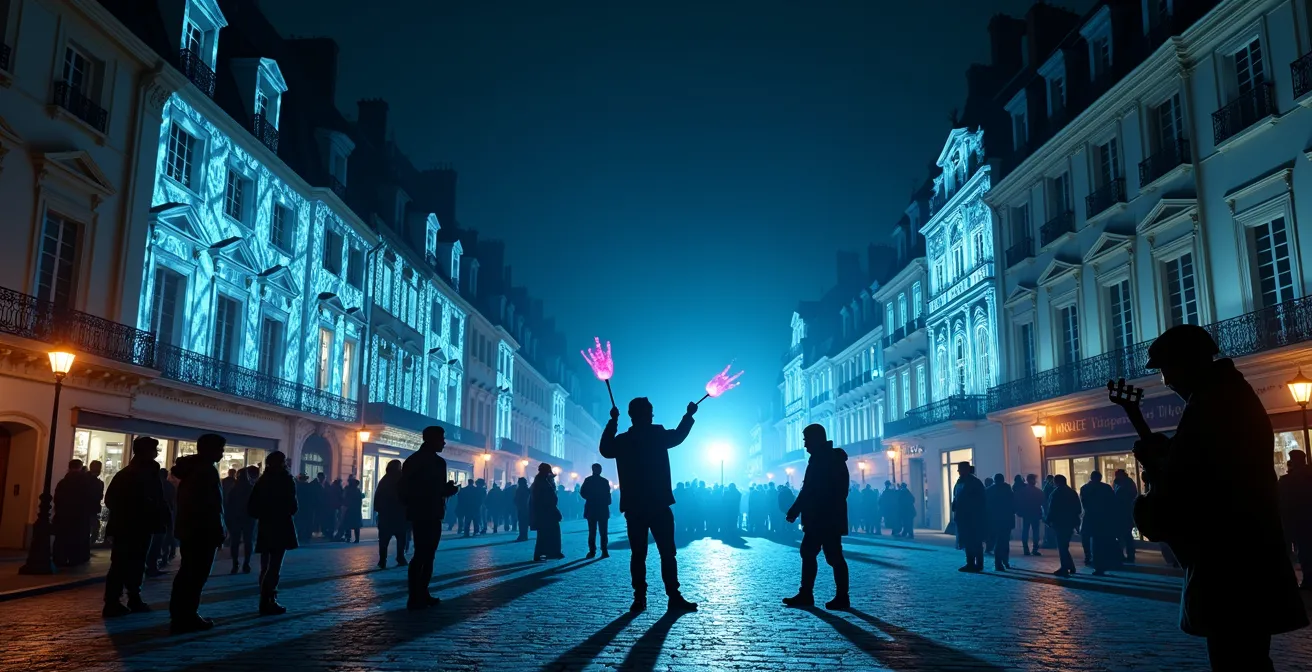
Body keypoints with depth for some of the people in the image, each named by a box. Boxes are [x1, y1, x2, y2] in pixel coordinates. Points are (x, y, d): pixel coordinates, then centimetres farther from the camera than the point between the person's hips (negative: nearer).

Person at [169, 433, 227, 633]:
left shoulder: (190, 468, 14)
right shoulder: (208, 470, -16)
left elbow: (186, 501, 18)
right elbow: (212, 507, -20)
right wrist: (219, 533, -15)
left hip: (187, 529, 10)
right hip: (203, 531, -10)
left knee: (186, 573, 16)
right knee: (196, 576, -4)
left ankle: (179, 615, 22)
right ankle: (187, 618, -2)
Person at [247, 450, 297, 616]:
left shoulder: (262, 481, 8)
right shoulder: (286, 480, -9)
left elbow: (251, 506, 5)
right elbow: (292, 506, -13)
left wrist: (262, 515, 16)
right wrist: (291, 511, 8)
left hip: (265, 527, 6)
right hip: (281, 528, -6)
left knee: (266, 567, 14)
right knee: (275, 567, -4)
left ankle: (267, 601, 20)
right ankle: (267, 603, -8)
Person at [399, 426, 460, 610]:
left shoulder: (411, 460, 14)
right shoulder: (437, 462, -14)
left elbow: (404, 489, 16)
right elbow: (437, 490, -18)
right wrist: (450, 488, -7)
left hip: (416, 513, 8)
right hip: (430, 515, -8)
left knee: (420, 555, 13)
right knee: (426, 556, -3)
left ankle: (418, 596, 15)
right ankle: (419, 597, -1)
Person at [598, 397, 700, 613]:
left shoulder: (621, 441, 1)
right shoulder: (658, 435, -6)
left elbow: (605, 450, 17)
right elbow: (678, 436, 9)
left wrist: (613, 421, 17)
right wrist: (689, 415, 22)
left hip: (634, 507, 3)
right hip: (658, 505, -3)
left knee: (638, 554, 7)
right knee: (667, 553, 1)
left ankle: (640, 598, 4)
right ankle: (674, 597, -1)